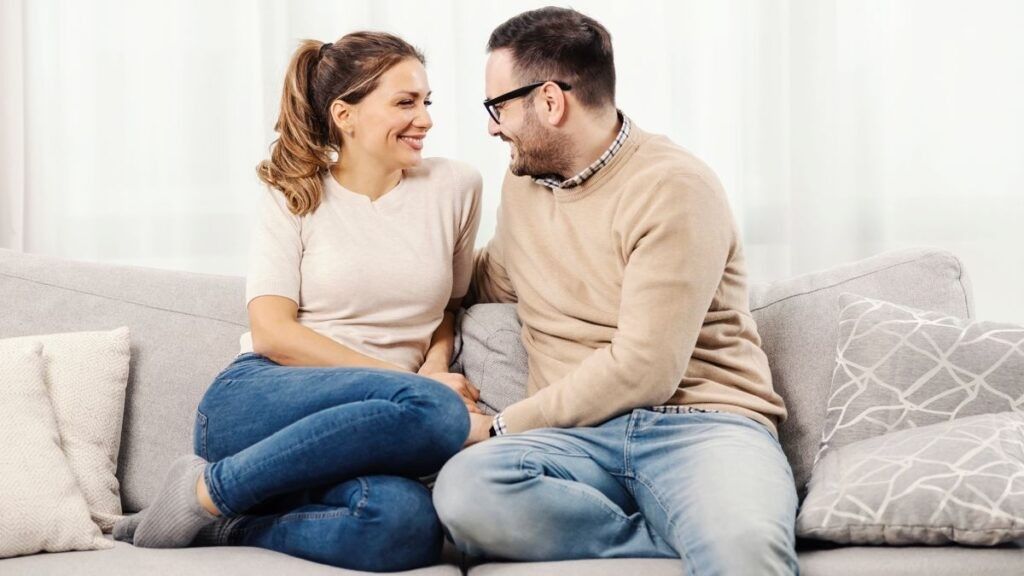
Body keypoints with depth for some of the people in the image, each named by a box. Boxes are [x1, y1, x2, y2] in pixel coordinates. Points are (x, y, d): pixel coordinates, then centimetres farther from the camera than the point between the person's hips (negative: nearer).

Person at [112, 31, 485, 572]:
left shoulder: (453, 188, 11)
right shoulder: (293, 198, 6)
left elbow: (449, 303, 25)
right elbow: (272, 332, -5)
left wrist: (435, 365, 0)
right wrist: (412, 384, -13)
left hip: (368, 421, 2)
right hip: (252, 403, -2)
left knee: (408, 526, -36)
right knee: (435, 412, -35)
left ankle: (228, 528, -14)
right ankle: (210, 489, -18)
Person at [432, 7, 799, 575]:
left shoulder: (672, 188, -7)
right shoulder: (522, 182, 17)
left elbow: (643, 371, -14)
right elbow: (489, 281, 39)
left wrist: (504, 427, -7)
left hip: (698, 421, -7)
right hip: (581, 435, 7)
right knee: (464, 488, -31)